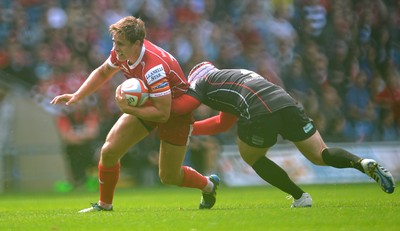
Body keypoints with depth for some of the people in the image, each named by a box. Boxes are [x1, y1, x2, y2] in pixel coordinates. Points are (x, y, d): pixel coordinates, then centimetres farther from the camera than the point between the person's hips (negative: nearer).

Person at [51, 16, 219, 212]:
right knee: (109, 151, -8)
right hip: (145, 103, 7)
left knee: (168, 177, 3)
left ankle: (209, 185, 33)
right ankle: (104, 205, 13)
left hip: (176, 110, -7)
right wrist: (77, 96, -2)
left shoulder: (153, 67, -39)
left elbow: (163, 113, -36)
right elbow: (102, 72, 8)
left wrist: (128, 109, -32)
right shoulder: (122, 52, -16)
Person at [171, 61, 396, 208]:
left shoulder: (204, 80, 19)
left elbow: (181, 106, 6)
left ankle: (300, 197, 10)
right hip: (287, 103, 7)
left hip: (260, 114, -7)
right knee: (321, 155, 12)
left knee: (252, 157, 21)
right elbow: (223, 123, 46)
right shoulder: (231, 76, 41)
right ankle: (365, 163, -15)